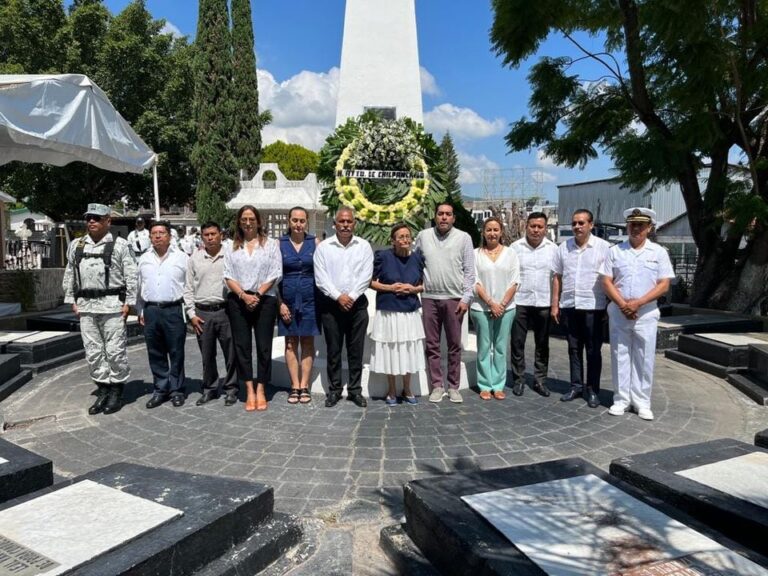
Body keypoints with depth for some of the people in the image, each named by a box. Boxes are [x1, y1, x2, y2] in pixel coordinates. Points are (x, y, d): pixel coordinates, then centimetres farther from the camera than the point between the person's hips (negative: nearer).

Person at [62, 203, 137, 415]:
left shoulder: (119, 245, -2)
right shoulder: (76, 245, 13)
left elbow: (131, 276, -5)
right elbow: (69, 274, 17)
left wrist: (128, 302, -9)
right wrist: (72, 300, 11)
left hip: (112, 304, -5)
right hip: (86, 305, 5)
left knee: (115, 350, 0)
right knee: (93, 351, 9)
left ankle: (116, 392, 12)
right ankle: (102, 390, 20)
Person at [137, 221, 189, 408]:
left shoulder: (181, 257, 0)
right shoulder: (144, 259, 11)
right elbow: (139, 287, 15)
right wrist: (140, 311, 11)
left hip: (174, 310, -3)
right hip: (150, 311, 4)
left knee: (176, 353, 4)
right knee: (155, 354, 9)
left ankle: (176, 390, 15)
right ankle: (160, 389, 21)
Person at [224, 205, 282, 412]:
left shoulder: (270, 244, 4)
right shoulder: (232, 247, 9)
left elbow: (275, 274, -3)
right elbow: (228, 276, 2)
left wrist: (257, 295, -11)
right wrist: (244, 295, -12)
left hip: (265, 300, -2)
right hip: (238, 301, 2)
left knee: (264, 346, 1)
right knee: (242, 345, 2)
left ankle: (261, 390, 11)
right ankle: (249, 391, 10)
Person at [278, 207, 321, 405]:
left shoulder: (314, 242, 2)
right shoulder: (280, 244, 2)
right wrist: (280, 303, -6)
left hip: (309, 298, 0)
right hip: (288, 298, 0)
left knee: (307, 341, 4)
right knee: (291, 343, 5)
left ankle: (304, 386, 12)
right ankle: (295, 387, 13)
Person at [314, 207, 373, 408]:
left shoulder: (364, 246, 5)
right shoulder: (324, 247, 2)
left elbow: (366, 276, -3)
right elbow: (321, 278, -4)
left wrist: (351, 296, -12)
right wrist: (338, 296, -13)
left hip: (357, 304, 1)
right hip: (331, 304, 0)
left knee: (356, 349, 5)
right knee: (333, 350, 5)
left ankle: (355, 390, 15)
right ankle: (334, 390, 14)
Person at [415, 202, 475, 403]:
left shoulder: (463, 238, 1)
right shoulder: (423, 236, 5)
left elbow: (469, 271, 0)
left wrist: (466, 298, -5)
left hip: (454, 299, -1)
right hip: (429, 298, 1)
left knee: (454, 345, 5)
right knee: (432, 345, 5)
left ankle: (453, 387, 15)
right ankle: (437, 385, 15)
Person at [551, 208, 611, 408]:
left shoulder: (603, 247, -4)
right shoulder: (564, 247, 7)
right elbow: (557, 277, 10)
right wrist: (555, 304, 8)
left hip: (593, 307, -4)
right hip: (569, 307, 4)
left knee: (593, 350, 5)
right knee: (574, 349, 12)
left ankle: (592, 390, 15)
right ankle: (576, 386, 23)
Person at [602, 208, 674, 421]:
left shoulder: (659, 253, 3)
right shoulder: (615, 251, 5)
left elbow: (664, 285, -3)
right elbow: (607, 282, 1)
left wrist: (638, 303, -14)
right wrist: (623, 304, -12)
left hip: (646, 314, -1)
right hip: (618, 313, 1)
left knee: (644, 359, 3)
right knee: (620, 357, 6)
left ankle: (642, 402, 13)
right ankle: (621, 399, 16)